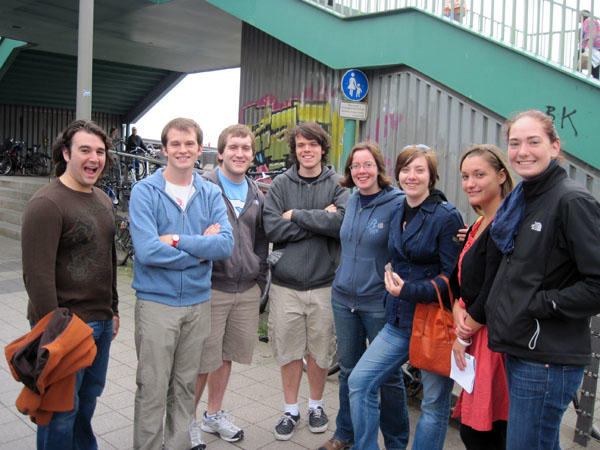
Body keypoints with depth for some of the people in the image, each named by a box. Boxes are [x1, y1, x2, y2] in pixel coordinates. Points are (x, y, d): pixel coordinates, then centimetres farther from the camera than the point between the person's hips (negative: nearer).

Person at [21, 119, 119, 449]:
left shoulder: (102, 200, 12)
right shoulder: (47, 204, -15)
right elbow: (37, 276, -19)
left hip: (101, 323, 8)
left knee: (89, 397, 20)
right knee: (62, 410, 5)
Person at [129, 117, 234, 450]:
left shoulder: (211, 193, 4)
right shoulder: (145, 191, -7)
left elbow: (226, 244, -10)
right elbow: (147, 250, -20)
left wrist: (177, 241, -18)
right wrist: (201, 249, -12)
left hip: (198, 301, 4)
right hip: (156, 301, -3)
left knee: (185, 385, 17)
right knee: (153, 389, 4)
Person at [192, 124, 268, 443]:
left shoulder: (257, 195, 13)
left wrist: (259, 278, 13)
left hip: (248, 290, 5)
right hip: (210, 288, -5)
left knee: (226, 356, 15)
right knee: (202, 359, 1)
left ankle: (214, 415, 33)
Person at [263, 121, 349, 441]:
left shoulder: (338, 184, 1)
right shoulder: (280, 185, 3)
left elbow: (343, 223, -16)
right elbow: (272, 229, -9)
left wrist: (296, 215, -13)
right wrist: (319, 220, -13)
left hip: (324, 283, 0)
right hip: (285, 283, 1)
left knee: (319, 351, 11)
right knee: (289, 351, 10)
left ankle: (316, 405, 34)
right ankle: (290, 410, 29)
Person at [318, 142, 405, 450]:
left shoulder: (398, 204, -11)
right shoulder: (350, 201, 7)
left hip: (379, 302, -5)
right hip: (343, 298, 6)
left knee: (388, 374, 6)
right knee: (348, 369, 17)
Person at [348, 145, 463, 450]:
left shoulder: (447, 216, -11)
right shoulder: (397, 216, 11)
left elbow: (453, 276, -15)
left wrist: (408, 291, -21)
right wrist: (392, 286, 10)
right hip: (399, 322, 7)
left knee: (434, 405, 7)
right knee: (359, 382, 1)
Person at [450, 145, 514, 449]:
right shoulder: (478, 226, 15)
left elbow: (493, 292, -18)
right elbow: (459, 280, 16)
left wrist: (464, 337, -7)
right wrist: (458, 311, -4)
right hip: (475, 335, 9)